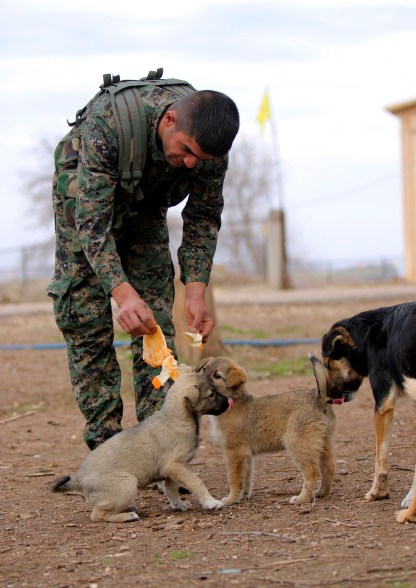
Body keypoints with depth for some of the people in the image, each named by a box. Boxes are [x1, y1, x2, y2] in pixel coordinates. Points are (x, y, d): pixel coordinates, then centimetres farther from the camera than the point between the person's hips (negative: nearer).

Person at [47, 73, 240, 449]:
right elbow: (92, 219, -41)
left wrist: (196, 292, -27)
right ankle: (105, 443, -4)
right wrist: (123, 293, -53)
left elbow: (203, 219, -15)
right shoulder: (109, 122, -42)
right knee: (87, 321, -9)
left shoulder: (209, 142, -28)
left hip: (145, 207, 3)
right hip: (85, 198, -3)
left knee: (157, 321, -6)